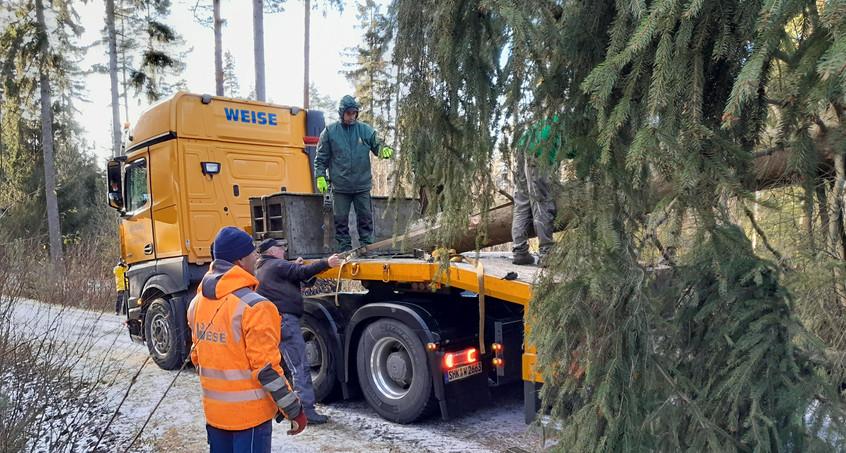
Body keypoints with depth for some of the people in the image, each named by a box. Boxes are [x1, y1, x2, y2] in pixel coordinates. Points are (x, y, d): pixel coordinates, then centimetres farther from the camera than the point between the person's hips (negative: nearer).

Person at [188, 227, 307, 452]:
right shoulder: (253, 307, -21)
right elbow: (267, 369, -20)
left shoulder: (197, 303, 3)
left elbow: (197, 357, 12)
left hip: (214, 411, 7)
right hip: (249, 414, -7)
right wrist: (295, 411, -10)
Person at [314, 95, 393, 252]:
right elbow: (321, 157, 7)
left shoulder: (366, 130, 4)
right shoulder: (329, 131, 3)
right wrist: (320, 176, -2)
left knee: (366, 217, 5)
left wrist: (385, 149, -19)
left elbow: (377, 145, 4)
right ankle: (344, 249, 15)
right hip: (340, 186, -1)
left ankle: (367, 246, 16)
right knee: (341, 218, 4)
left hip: (362, 185, 1)